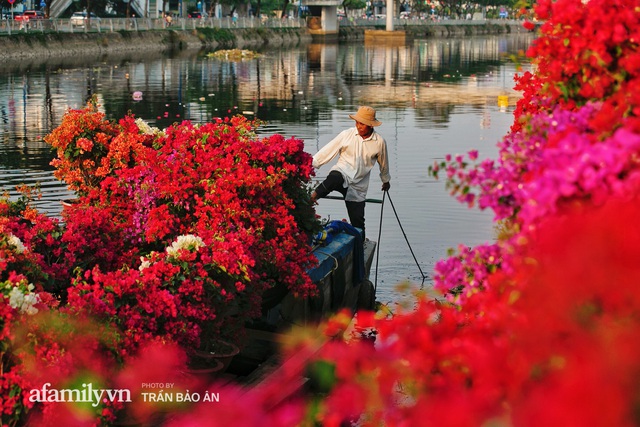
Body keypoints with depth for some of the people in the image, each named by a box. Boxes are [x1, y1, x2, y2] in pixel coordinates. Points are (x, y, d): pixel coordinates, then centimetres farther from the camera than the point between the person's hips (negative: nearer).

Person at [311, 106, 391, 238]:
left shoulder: (379, 142, 0)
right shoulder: (346, 135, -3)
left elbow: (383, 163, 18)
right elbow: (327, 151, 0)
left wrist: (386, 180, 33)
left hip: (358, 187, 2)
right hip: (342, 174, -2)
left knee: (358, 221, 0)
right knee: (334, 178, -41)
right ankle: (312, 197, -56)